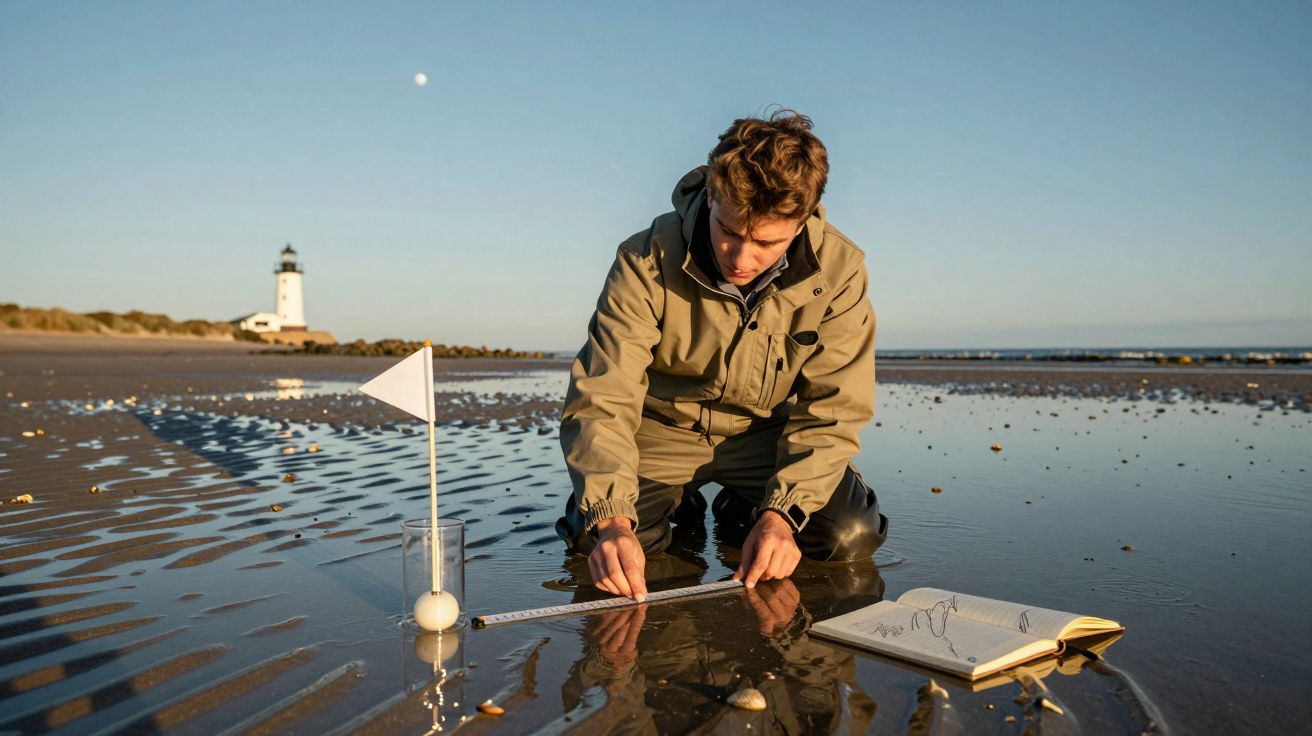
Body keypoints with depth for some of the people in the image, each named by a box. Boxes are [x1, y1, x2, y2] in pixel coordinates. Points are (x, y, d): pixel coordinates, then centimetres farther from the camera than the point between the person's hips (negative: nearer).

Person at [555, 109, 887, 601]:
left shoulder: (838, 270, -21)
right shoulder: (646, 262, -25)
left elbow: (831, 411, -15)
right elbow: (602, 401, -28)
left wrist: (781, 514, -27)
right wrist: (610, 521, -42)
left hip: (765, 432, 1)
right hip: (661, 430, 0)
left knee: (850, 536, -19)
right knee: (594, 537, -22)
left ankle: (745, 512, 14)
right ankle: (677, 505, 14)